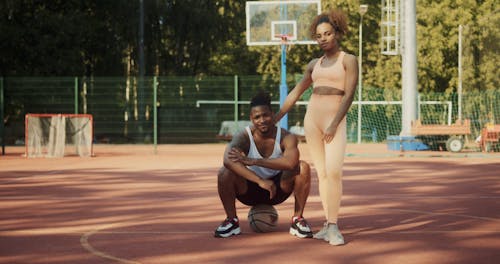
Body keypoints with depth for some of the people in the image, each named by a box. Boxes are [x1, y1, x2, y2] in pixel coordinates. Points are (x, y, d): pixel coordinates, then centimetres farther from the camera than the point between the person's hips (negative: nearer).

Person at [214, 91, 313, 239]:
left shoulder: (286, 138, -17)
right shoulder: (244, 137, -19)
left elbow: (290, 162, -39)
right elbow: (228, 160, -40)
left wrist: (251, 161, -40)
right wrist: (260, 181, -47)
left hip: (278, 189, 0)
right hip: (249, 190, 0)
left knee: (303, 168, -25)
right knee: (225, 173, -29)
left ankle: (298, 219, -10)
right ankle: (231, 220, -7)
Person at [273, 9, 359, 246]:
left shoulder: (348, 60, -1)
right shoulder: (314, 64, 13)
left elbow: (349, 95, -9)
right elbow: (296, 93, 18)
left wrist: (334, 125, -17)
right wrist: (275, 118, 14)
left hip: (335, 121, -5)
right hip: (312, 119, 5)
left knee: (333, 171, -17)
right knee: (321, 172, 3)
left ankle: (333, 226, -18)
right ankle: (329, 224, 5)